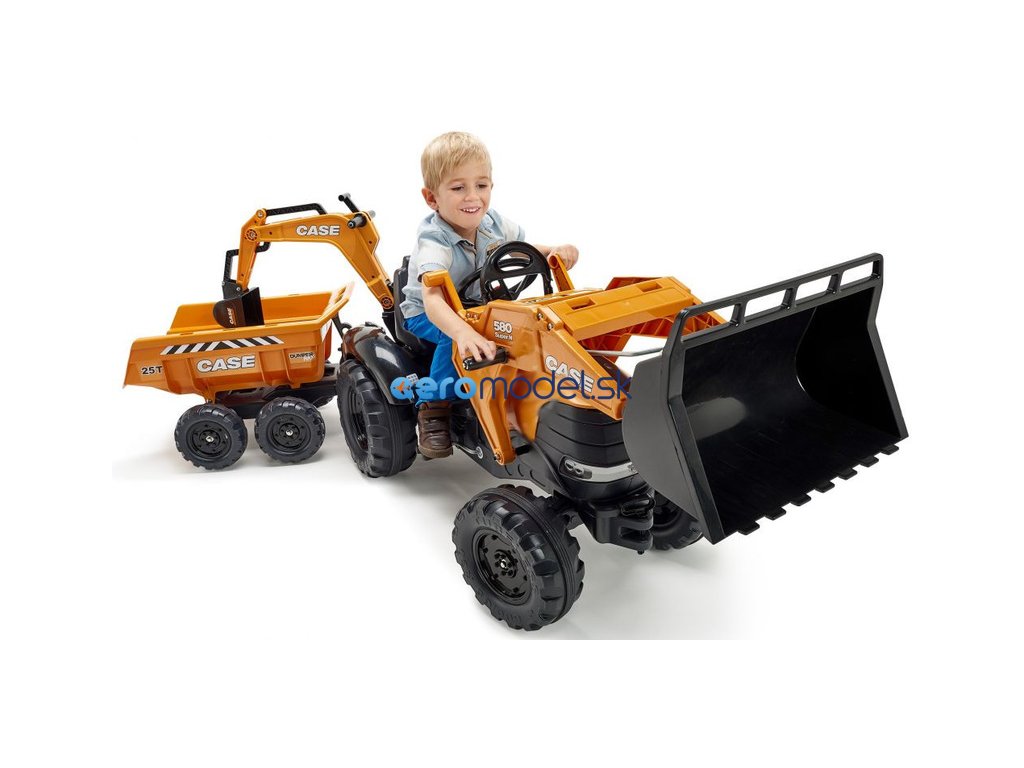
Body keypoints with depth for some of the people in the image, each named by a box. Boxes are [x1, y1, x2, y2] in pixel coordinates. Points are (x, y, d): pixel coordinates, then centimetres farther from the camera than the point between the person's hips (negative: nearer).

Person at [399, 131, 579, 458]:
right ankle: (433, 407, -18)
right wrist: (464, 332, -69)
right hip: (427, 316, -5)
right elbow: (432, 298, -49)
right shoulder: (434, 242, -33)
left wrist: (555, 251, -16)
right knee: (454, 338, -37)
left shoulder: (495, 223, -12)